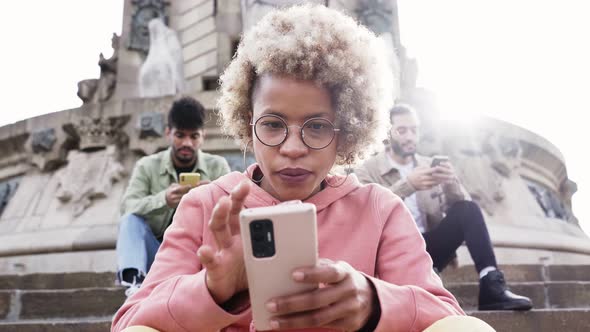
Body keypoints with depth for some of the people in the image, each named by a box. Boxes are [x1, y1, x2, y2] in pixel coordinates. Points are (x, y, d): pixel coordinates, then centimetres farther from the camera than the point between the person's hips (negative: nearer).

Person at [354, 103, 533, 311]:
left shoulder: (429, 165, 13)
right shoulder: (368, 171, 1)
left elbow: (457, 207, 3)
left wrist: (451, 183, -19)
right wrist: (407, 185, -29)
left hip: (427, 247, 4)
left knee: (468, 210, -18)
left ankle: (491, 286, -29)